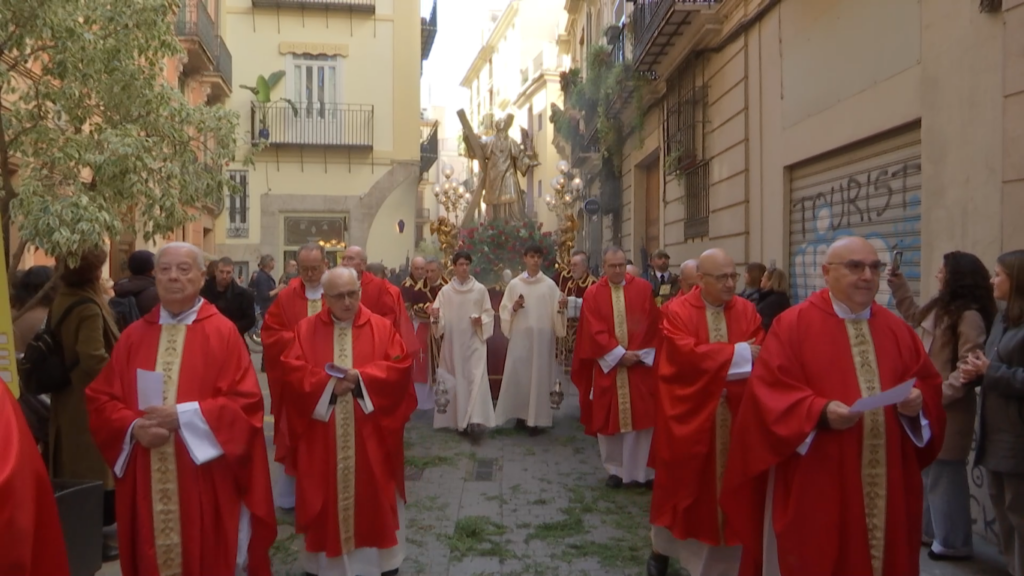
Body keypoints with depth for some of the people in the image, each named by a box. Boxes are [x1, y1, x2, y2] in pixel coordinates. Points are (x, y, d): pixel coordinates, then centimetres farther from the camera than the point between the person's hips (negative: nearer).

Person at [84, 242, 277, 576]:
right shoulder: (134, 336, 7)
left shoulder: (223, 333, -6)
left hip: (206, 484, -3)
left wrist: (183, 416, -19)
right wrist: (135, 427, -12)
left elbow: (245, 402, -12)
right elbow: (101, 401, 6)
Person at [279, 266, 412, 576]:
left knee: (373, 493, 9)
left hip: (369, 433, 0)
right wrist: (329, 384, -19)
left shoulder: (381, 327, 0)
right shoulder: (306, 329, 1)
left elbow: (400, 367, -8)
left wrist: (361, 377, -19)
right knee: (326, 495, 9)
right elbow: (294, 372, -6)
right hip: (322, 436, 0)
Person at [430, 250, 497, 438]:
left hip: (474, 341, -1)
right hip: (453, 342, 1)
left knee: (476, 378, -12)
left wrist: (481, 321, -15)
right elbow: (440, 318, 1)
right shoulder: (445, 291, 3)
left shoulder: (480, 289, 2)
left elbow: (489, 313, 5)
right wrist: (435, 317, -22)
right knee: (457, 380, 6)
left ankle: (475, 420, -19)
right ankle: (461, 420, 16)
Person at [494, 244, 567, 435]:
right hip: (520, 337, 1)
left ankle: (537, 419, 8)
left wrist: (561, 307, -19)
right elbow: (504, 310, 7)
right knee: (518, 375, 1)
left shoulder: (550, 285, 3)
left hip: (542, 338, -1)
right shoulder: (514, 284, 5)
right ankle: (521, 415, 14)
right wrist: (514, 308, -13)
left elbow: (555, 312, 1)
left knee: (540, 375, 1)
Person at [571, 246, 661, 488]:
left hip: (640, 364, 0)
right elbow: (594, 331, -6)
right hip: (607, 365, 0)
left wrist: (639, 354, -10)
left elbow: (653, 325, -2)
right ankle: (616, 469, 20)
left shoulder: (643, 288, 1)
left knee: (641, 417, 2)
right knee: (608, 419, 6)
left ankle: (641, 471, 13)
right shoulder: (593, 293, 0)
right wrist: (618, 354, -13)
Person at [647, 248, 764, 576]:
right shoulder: (677, 311, -8)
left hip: (734, 413, 3)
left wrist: (714, 360, -22)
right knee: (681, 481, 10)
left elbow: (761, 354, -4)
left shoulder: (747, 311, 4)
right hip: (689, 413, -3)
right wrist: (736, 353, -17)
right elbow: (686, 354, -21)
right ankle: (661, 546, 32)